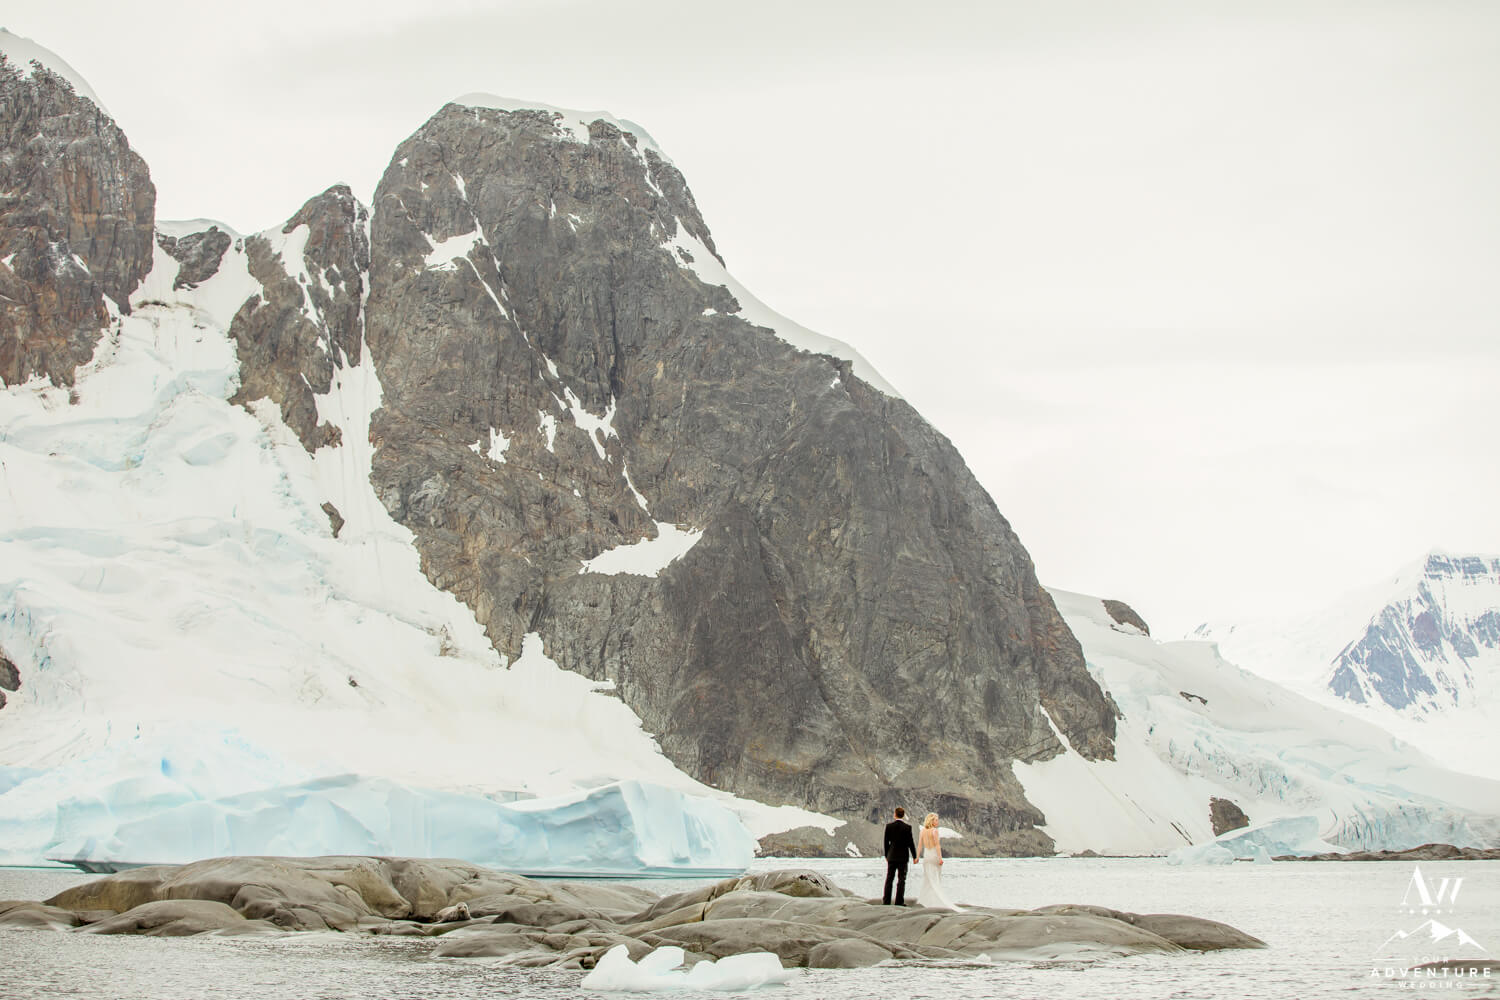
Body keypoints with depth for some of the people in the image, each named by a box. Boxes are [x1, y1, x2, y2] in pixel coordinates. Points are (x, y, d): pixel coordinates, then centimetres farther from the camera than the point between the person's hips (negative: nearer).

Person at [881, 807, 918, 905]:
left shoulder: (888, 826, -5)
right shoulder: (907, 827, -10)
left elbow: (886, 842, 1)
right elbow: (910, 843, -7)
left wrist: (886, 855, 13)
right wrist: (914, 856, 3)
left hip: (891, 856, 2)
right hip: (903, 856, -2)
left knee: (889, 878, 12)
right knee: (901, 879, 3)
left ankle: (886, 900, 14)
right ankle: (899, 901, 1)